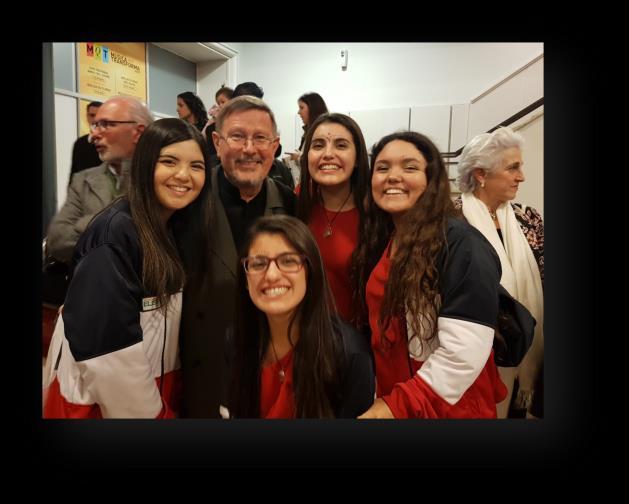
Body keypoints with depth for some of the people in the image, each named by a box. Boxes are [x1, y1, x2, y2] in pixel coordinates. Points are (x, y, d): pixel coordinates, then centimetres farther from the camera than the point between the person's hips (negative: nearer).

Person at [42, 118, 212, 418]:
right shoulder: (114, 232, -23)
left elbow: (170, 317, 3)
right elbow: (106, 347, -24)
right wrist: (146, 412, -14)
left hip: (160, 385, 7)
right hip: (99, 397, -6)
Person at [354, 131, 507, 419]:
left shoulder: (462, 245, -21)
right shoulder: (381, 241, 2)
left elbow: (464, 354, -26)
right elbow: (380, 328, 7)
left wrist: (397, 406, -20)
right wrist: (382, 399, 2)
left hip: (447, 407, -6)